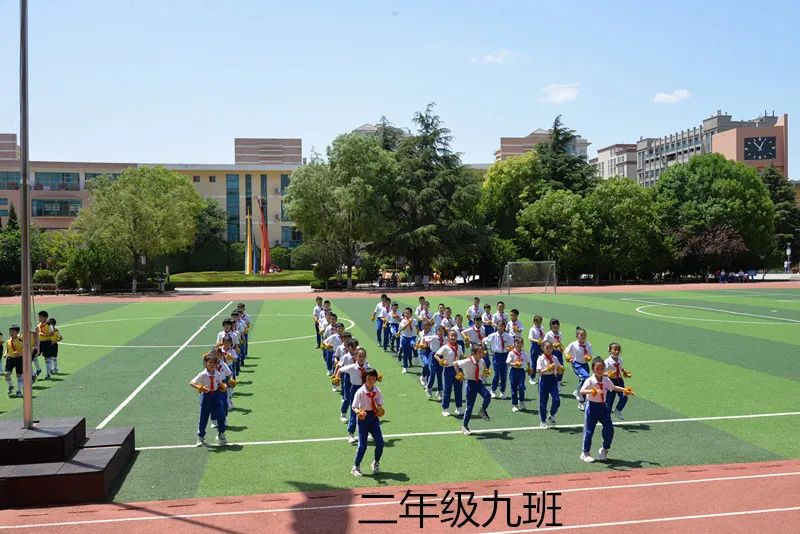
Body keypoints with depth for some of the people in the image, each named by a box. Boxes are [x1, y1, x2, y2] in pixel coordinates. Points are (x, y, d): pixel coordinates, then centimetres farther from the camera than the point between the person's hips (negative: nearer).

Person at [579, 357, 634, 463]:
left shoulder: (606, 380, 2)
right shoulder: (590, 381, -17)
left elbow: (614, 387, 24)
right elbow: (582, 391, -32)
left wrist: (624, 390, 18)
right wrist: (592, 391, -47)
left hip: (603, 406, 5)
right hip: (593, 406, -5)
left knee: (609, 429, 5)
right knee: (589, 431, 1)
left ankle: (605, 449, 28)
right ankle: (585, 453, 16)